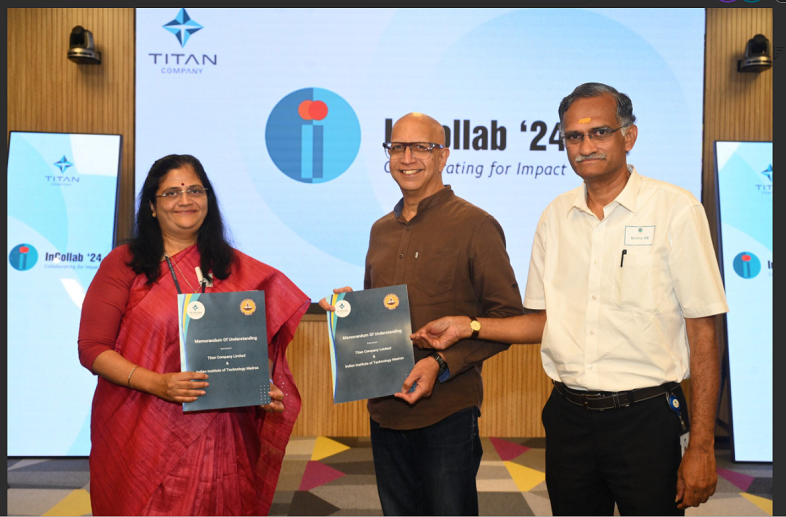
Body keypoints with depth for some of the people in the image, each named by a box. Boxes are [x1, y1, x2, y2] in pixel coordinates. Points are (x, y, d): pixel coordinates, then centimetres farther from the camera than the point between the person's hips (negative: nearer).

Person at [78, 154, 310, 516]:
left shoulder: (233, 267, 8)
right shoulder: (123, 263, 0)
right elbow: (92, 349, -4)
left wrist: (265, 388, -8)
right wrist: (156, 383, -18)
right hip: (142, 438, -2)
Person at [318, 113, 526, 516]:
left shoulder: (475, 225, -8)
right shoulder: (381, 230, 12)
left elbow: (507, 317, -9)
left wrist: (442, 364, -19)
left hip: (447, 411, -6)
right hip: (385, 409, 6)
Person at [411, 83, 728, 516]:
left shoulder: (676, 210, -7)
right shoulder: (555, 216, 6)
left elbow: (702, 332, -7)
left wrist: (701, 447, -9)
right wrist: (465, 326, 0)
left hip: (645, 418, -4)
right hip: (568, 414, 4)